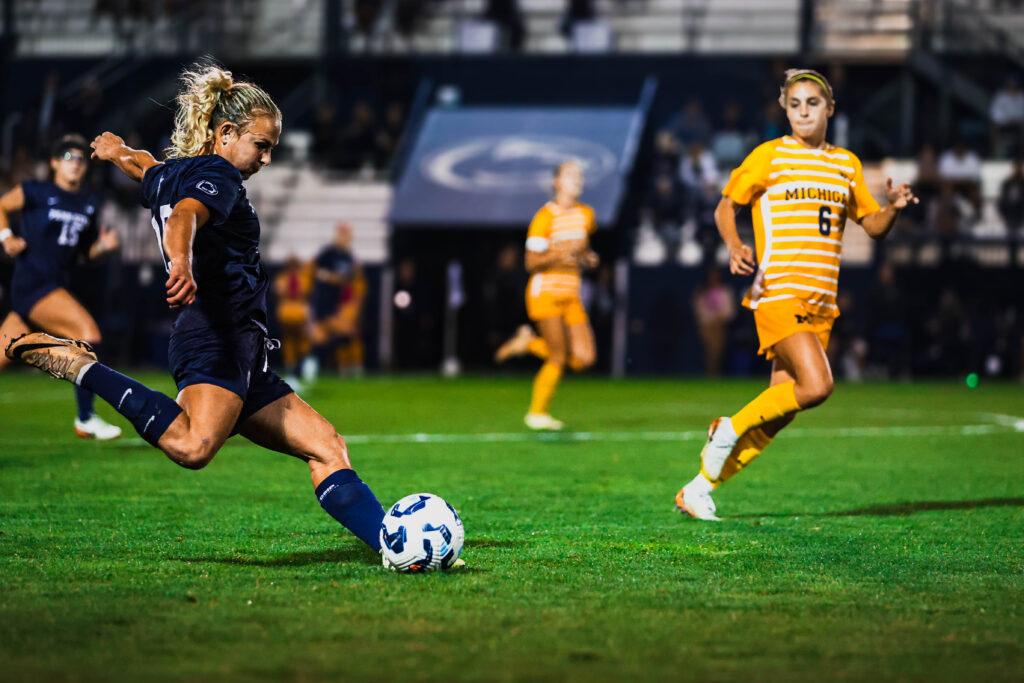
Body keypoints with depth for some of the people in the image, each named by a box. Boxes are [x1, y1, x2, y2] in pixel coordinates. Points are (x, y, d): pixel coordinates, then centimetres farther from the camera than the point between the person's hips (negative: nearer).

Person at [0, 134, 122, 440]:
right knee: (89, 331, -22)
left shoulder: (90, 205, 14)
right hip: (32, 285, -7)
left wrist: (102, 245, 0)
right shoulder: (37, 192, -2)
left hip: (57, 285, 7)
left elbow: (85, 251, 21)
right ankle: (85, 419, -17)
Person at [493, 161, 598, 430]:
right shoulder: (545, 217, -12)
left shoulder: (586, 214, 9)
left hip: (571, 296, 7)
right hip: (545, 292, -7)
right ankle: (537, 413, 14)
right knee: (558, 358, -6)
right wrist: (556, 255, -29)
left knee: (584, 358, -4)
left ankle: (529, 343, 18)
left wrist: (589, 257, 4)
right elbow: (531, 263, -12)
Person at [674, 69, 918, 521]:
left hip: (821, 303, 6)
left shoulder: (846, 164, 16)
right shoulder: (769, 157, 2)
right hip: (778, 293, -6)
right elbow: (725, 207, 7)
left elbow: (873, 226, 19)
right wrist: (735, 246, -12)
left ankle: (698, 490, 10)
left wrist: (894, 208, -3)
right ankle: (730, 429, -2)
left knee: (780, 412, 0)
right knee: (816, 386, -24)